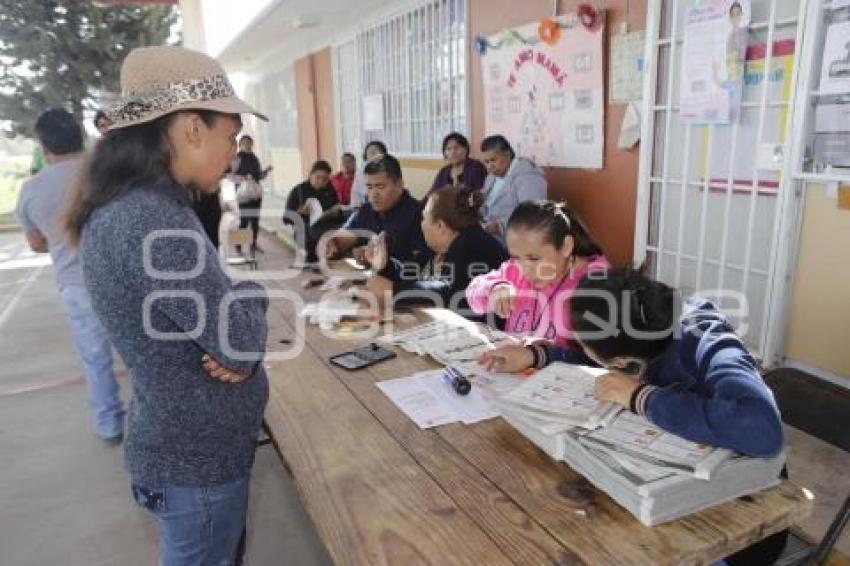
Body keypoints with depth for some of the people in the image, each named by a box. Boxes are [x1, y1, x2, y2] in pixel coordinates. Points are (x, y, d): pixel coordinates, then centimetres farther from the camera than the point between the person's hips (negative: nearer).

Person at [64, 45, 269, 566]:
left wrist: (232, 340, -13)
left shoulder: (132, 207, 3)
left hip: (190, 441, 9)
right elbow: (242, 340, -27)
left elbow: (206, 314, 7)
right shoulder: (151, 220, -29)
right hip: (197, 456, -8)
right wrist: (251, 297, -7)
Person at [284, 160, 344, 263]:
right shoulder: (298, 190, 10)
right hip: (307, 227, -2)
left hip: (329, 225, 3)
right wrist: (300, 212, -13)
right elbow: (287, 218, 6)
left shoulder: (330, 190, 20)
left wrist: (335, 212, 2)